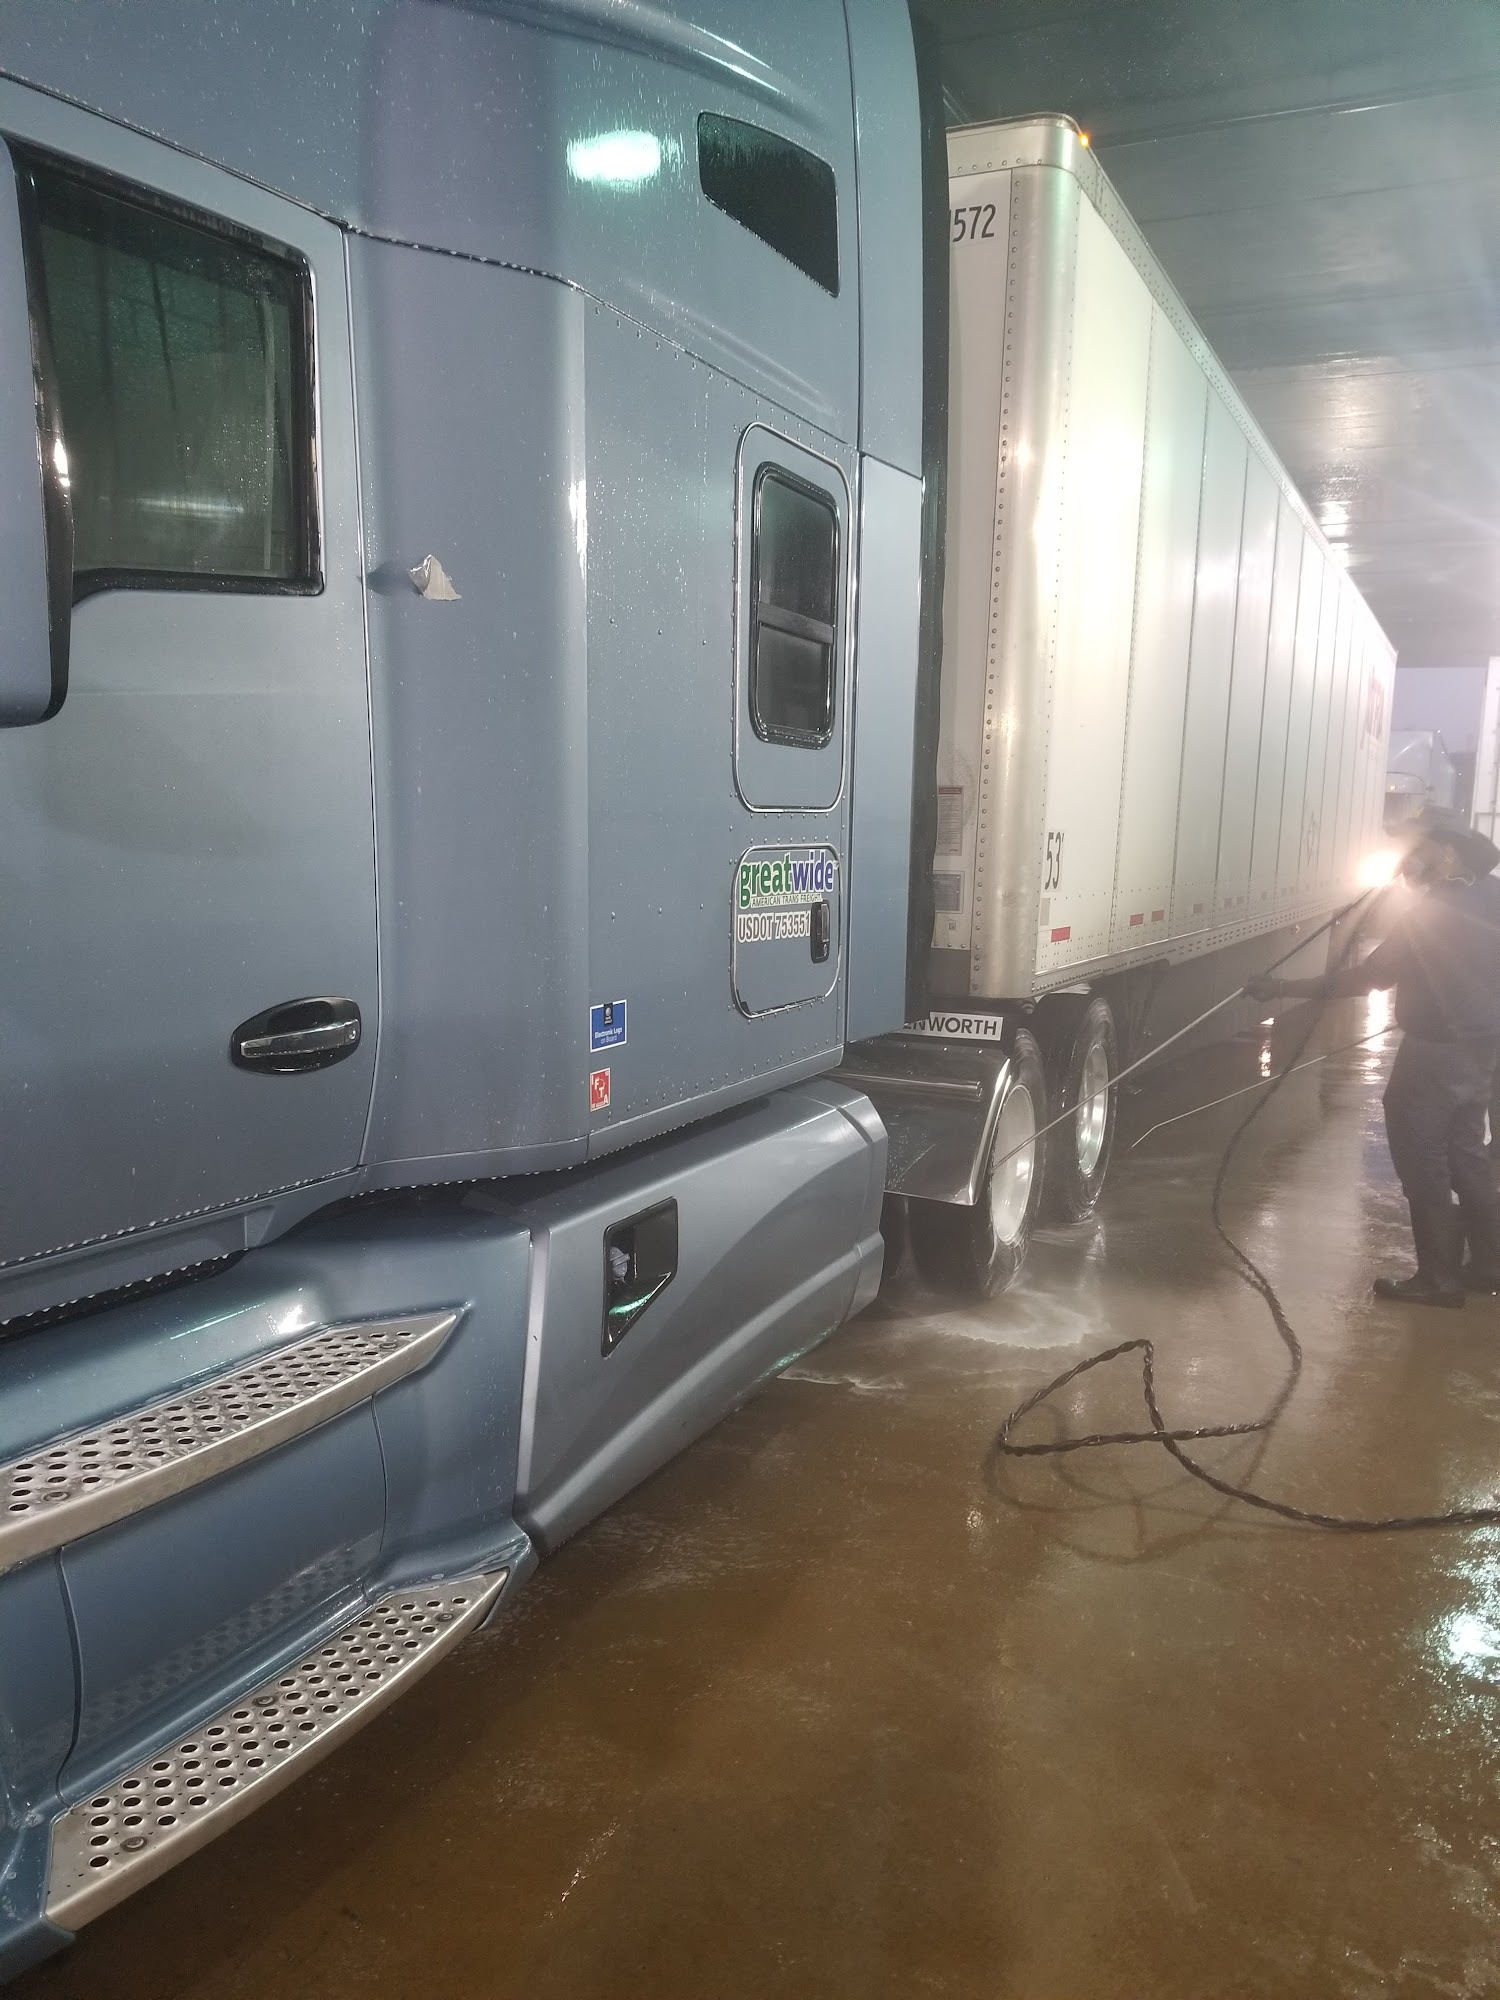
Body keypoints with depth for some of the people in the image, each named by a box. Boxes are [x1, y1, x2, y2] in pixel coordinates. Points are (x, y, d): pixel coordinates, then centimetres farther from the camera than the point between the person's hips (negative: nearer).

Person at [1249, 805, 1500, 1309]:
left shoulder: (1431, 915, -21)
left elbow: (1368, 977, -20)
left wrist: (1284, 989, -18)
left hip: (1437, 1052, -9)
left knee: (1422, 1161, 0)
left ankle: (1439, 1277, 6)